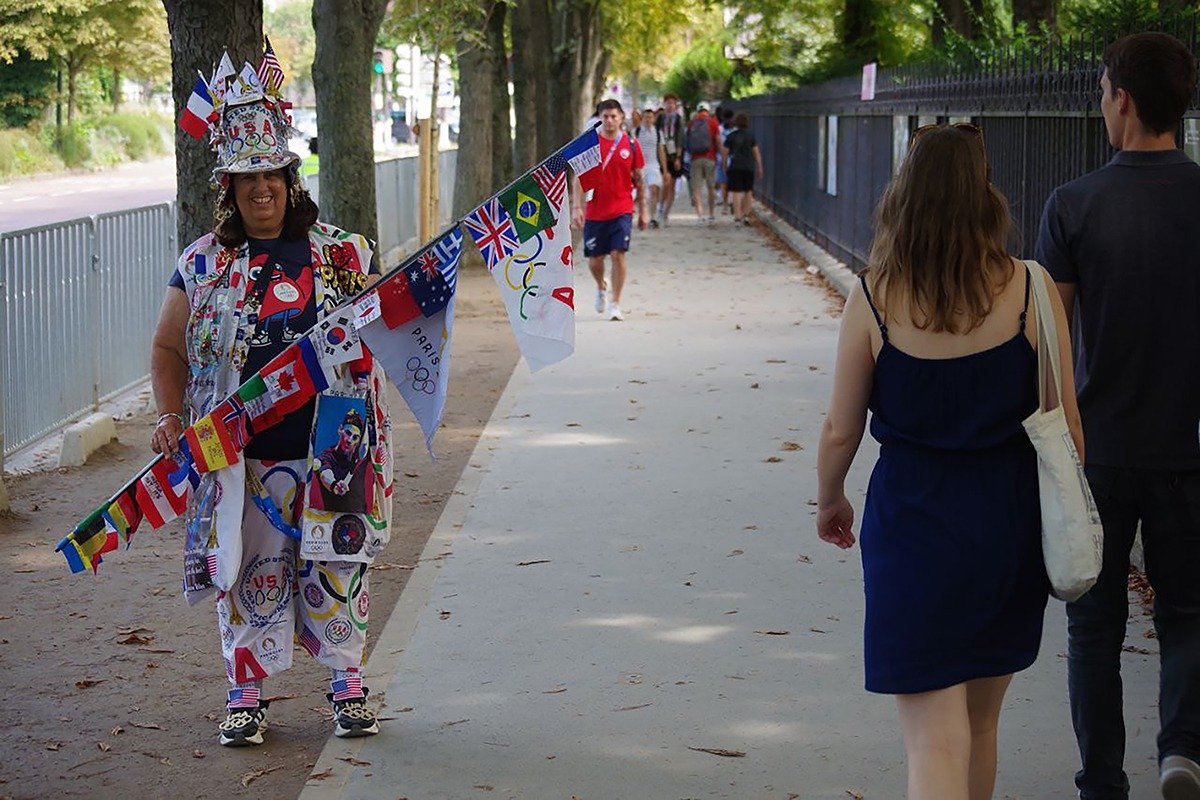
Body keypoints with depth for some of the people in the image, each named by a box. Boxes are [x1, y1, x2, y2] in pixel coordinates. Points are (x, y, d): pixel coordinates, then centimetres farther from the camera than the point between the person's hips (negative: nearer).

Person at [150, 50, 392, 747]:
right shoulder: (204, 264, 4)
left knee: (335, 569, 4)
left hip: (329, 448, 0)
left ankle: (348, 684, 20)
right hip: (240, 452, 0)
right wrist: (171, 417, -8)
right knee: (251, 571, 4)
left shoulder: (341, 253, 5)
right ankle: (247, 696, 17)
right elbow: (169, 350, 6)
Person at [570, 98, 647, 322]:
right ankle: (601, 287, 40)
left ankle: (615, 304, -4)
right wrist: (576, 207, -11)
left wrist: (642, 210, 10)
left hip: (622, 210, -1)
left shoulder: (630, 144, 2)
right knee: (594, 258, 8)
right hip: (595, 211, 1)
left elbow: (638, 179, 9)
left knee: (618, 254, -12)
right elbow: (579, 178, -1)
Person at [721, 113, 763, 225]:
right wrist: (759, 168, 11)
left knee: (736, 192, -1)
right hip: (749, 166, 2)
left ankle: (738, 215, -8)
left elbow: (724, 153, 0)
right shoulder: (751, 136, 4)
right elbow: (756, 153, 5)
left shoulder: (731, 136, -1)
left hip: (735, 167, -2)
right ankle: (746, 214, 17)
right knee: (748, 191, 15)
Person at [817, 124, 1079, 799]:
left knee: (936, 742, -2)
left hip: (913, 516, -2)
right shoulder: (1029, 290, -8)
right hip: (1010, 516, 3)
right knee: (980, 724, 22)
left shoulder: (874, 297, -10)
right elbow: (1066, 426, -3)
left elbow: (840, 431, -2)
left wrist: (830, 501, 18)